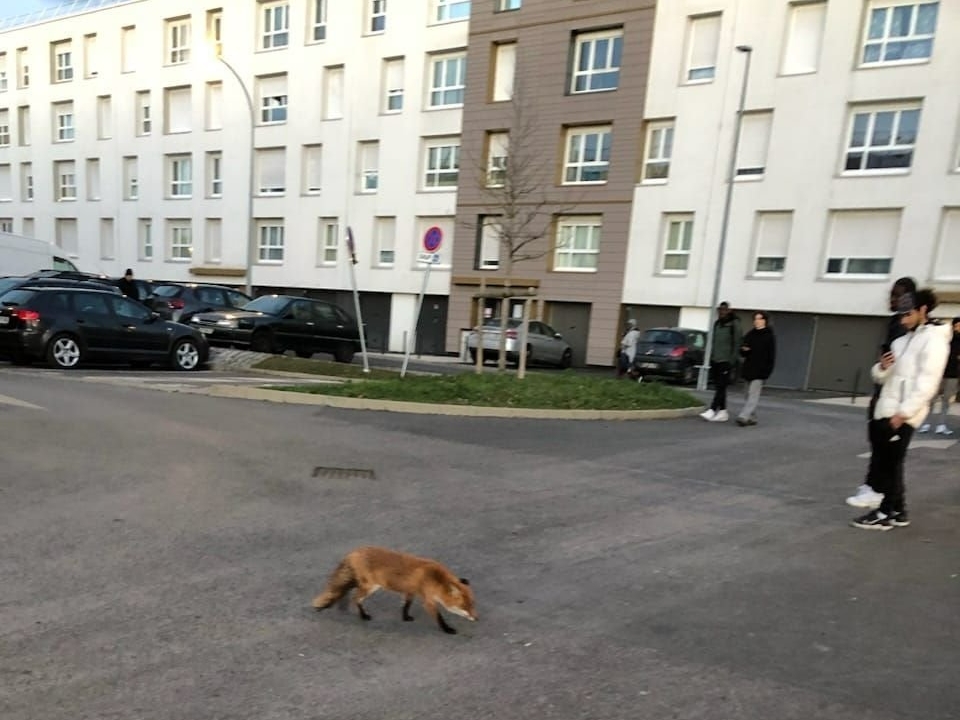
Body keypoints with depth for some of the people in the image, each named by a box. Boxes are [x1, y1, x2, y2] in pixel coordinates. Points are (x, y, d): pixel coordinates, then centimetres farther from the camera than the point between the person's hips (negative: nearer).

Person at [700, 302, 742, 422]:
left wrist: (732, 360, -14)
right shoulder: (716, 323, 14)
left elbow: (737, 343, -10)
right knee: (718, 387, 9)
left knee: (721, 387, -11)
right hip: (715, 361, 7)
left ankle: (712, 410, -16)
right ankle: (723, 412, 15)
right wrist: (711, 357, 14)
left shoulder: (734, 324, -7)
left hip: (726, 361, -7)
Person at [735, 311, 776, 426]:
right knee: (750, 394, 10)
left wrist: (767, 370, -14)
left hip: (760, 370, -6)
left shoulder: (769, 336, -2)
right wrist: (744, 350, -7)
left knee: (753, 394, -11)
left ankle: (743, 417, -19)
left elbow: (771, 356, -5)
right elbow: (742, 352, 16)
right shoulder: (750, 334, 13)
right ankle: (752, 418, 18)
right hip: (748, 368, 6)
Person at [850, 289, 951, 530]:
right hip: (884, 411, 8)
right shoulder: (900, 341, 18)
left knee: (890, 463, -3)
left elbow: (927, 383, -16)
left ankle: (885, 514, 6)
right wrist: (881, 367, -4)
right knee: (883, 462, 10)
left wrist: (904, 412, -21)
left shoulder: (933, 339, -7)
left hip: (903, 415, -8)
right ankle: (897, 511, 21)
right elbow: (882, 379, 19)